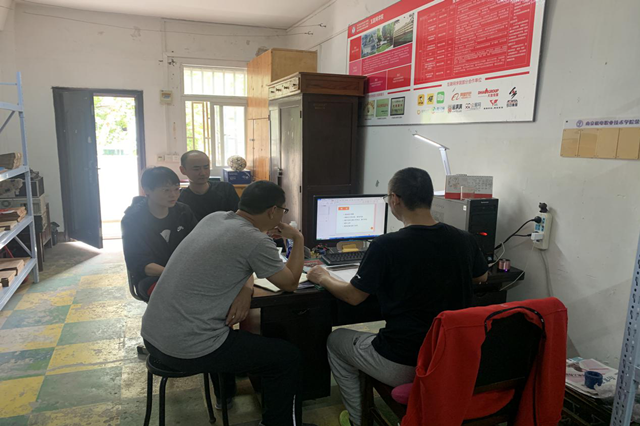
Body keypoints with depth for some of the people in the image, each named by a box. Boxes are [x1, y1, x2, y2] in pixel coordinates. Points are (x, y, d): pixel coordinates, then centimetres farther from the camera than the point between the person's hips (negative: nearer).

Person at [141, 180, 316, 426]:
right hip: (189, 349, -8)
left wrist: (246, 288, 1)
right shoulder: (255, 241, -17)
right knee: (288, 357, 5)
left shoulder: (214, 217, 6)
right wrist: (298, 239, 8)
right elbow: (290, 284, -3)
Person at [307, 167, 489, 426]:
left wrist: (323, 278, 10)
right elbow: (481, 277, 15)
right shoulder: (464, 240, -7)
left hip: (402, 366, -5)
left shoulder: (386, 246, -22)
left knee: (335, 340, 22)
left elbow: (353, 296, -9)